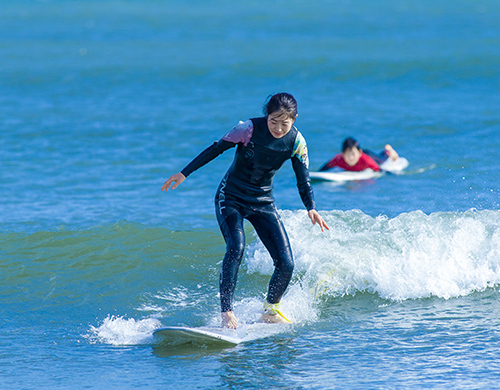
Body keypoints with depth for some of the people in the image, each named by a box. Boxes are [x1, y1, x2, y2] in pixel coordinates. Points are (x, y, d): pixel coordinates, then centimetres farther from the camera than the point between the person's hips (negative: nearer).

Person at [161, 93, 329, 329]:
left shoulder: (296, 143, -9)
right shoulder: (249, 129, -19)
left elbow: (303, 181, -3)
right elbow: (216, 149, -10)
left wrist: (311, 209, -20)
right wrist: (184, 174, -12)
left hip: (263, 203, 4)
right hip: (231, 198, -4)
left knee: (286, 264, -7)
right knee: (236, 248, -30)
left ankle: (271, 310, 18)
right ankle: (226, 312, -26)